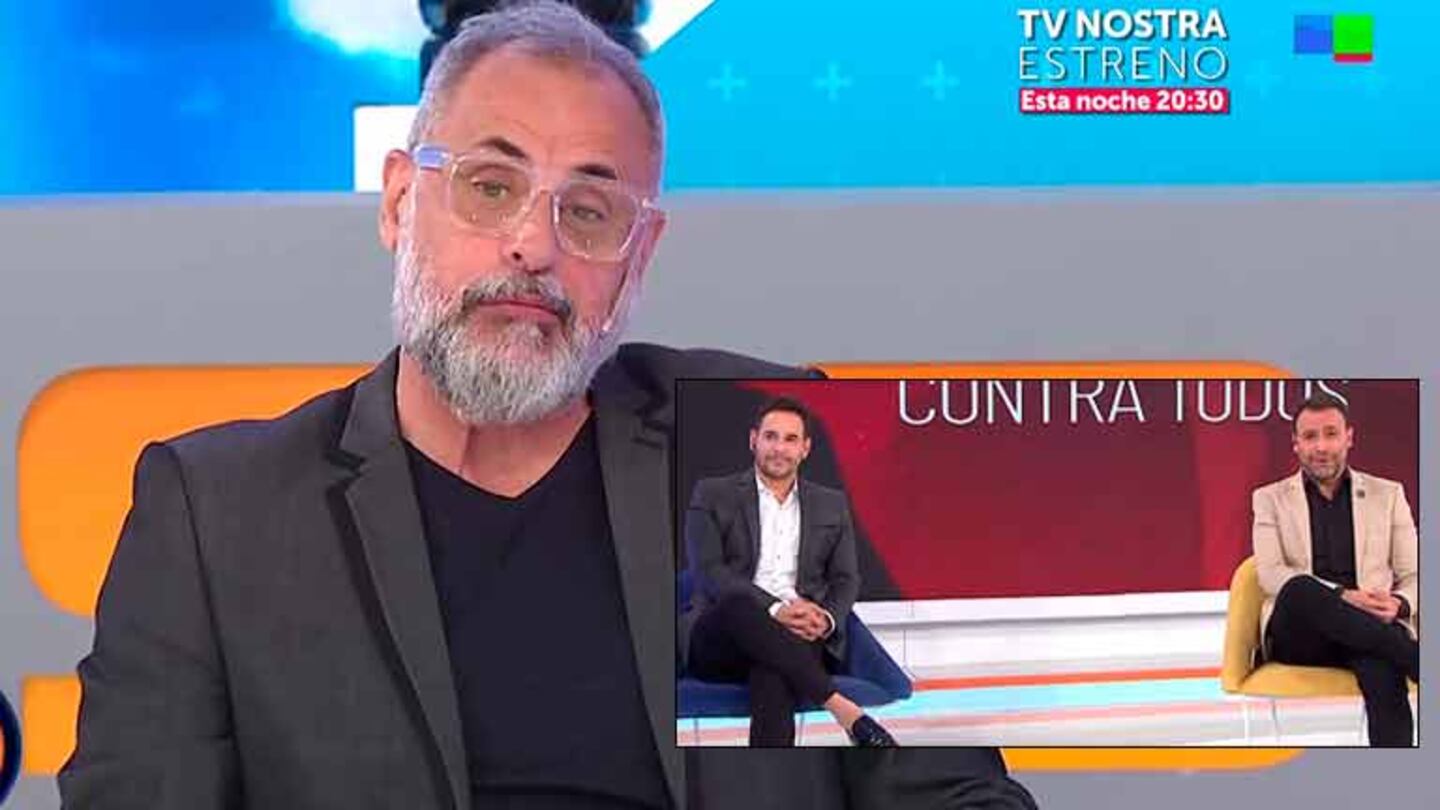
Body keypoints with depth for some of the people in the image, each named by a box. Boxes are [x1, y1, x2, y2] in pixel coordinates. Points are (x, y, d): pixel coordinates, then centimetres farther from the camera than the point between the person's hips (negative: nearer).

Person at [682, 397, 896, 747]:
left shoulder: (832, 504, 21)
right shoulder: (713, 494, 10)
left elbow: (846, 578, 15)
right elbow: (707, 571, -3)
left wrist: (827, 619, -11)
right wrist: (775, 609, -19)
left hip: (799, 636, 2)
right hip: (719, 639, -2)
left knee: (775, 671, -37)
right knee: (738, 603, -39)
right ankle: (842, 709, -41)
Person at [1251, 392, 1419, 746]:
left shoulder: (1387, 494, 16)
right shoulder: (1271, 498, 12)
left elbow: (1413, 575, 12)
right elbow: (1270, 573, -3)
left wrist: (1399, 604, -14)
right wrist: (1343, 596, -19)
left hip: (1369, 630, 0)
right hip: (1299, 635, 0)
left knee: (1381, 667, -38)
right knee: (1301, 588, -37)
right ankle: (1420, 663, -32)